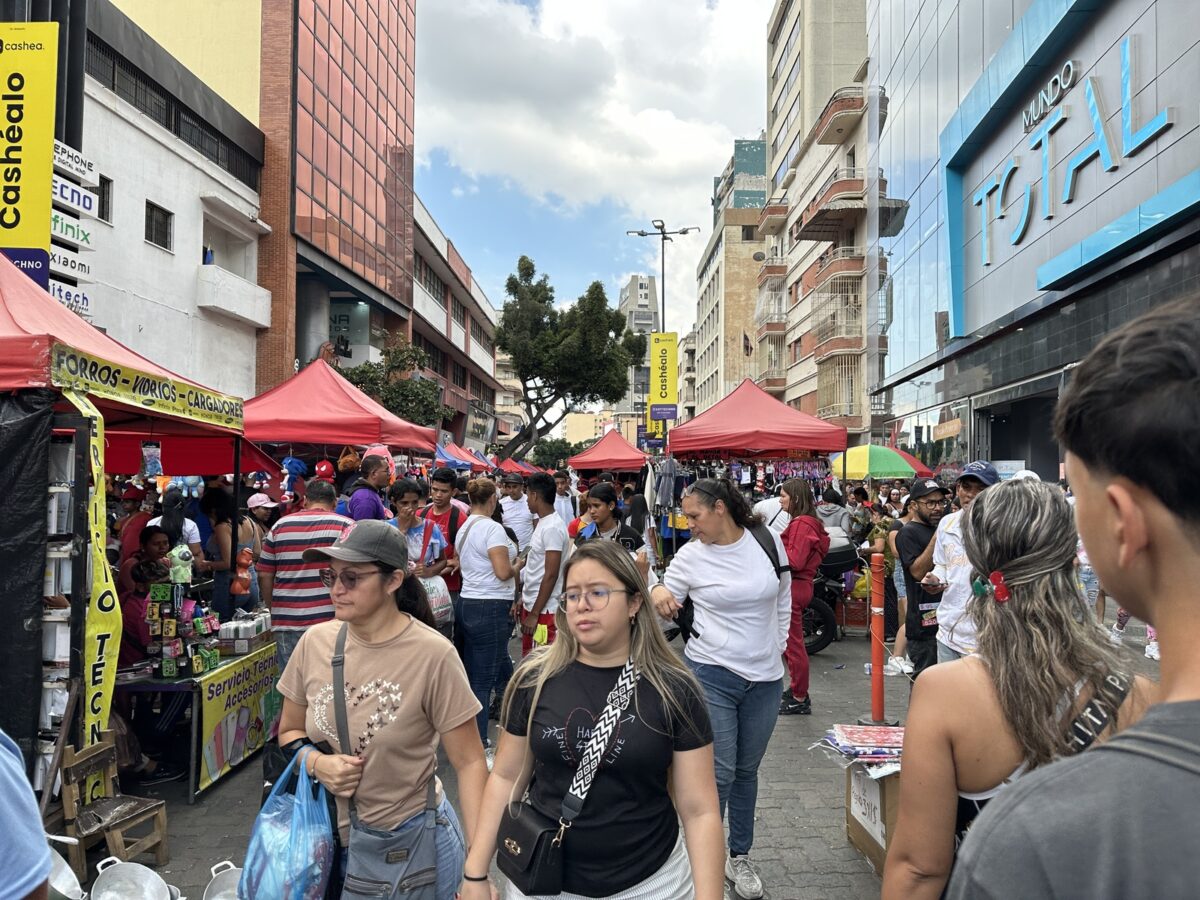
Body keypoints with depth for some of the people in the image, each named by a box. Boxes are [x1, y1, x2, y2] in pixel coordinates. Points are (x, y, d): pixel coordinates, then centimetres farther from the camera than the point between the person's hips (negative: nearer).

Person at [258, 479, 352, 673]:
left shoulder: (279, 526, 9)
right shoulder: (346, 526, -1)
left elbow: (265, 576, 10)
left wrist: (273, 610, 20)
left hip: (287, 622, 3)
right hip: (332, 620, -3)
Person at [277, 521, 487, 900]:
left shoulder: (433, 655, -20)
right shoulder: (315, 642, -6)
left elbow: (469, 762, -14)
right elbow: (290, 732, 9)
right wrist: (317, 764, -13)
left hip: (412, 840, -4)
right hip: (331, 839, 4)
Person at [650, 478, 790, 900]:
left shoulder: (768, 541, -3)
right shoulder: (690, 556, -8)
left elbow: (783, 596, 12)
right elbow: (665, 602, 1)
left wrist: (779, 644, 11)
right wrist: (657, 594, -22)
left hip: (765, 677, 2)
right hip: (712, 674, -2)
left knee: (746, 770, 16)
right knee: (719, 773, -2)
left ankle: (740, 857, 33)